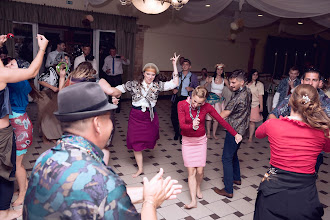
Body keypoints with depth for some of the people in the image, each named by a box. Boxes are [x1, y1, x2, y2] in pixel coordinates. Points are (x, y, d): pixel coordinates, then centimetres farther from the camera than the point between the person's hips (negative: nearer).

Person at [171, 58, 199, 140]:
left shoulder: (193, 76, 3)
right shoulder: (177, 75, 11)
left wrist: (191, 89, -16)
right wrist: (173, 89, -1)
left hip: (186, 99, -3)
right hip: (176, 98, 3)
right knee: (173, 116, 6)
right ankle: (176, 133, 29)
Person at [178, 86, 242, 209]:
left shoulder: (206, 107, -12)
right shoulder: (182, 105, -16)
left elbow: (221, 120, -6)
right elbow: (182, 125, -23)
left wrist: (235, 134, -3)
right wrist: (192, 126, -45)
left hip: (201, 141, 1)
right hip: (187, 141, -1)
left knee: (200, 171, 3)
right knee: (191, 171, -2)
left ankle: (198, 187, 36)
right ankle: (193, 201, 6)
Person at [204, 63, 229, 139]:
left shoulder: (224, 80, 2)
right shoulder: (211, 79, -2)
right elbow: (204, 87, -5)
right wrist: (207, 82, -24)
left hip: (219, 99, 2)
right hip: (211, 98, -1)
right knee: (209, 116, 0)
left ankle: (214, 133, 16)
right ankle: (208, 133, 14)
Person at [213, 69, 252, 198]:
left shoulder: (238, 98, -26)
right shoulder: (247, 92, 3)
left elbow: (222, 116, -23)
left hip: (234, 130, -10)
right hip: (241, 128, 10)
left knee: (227, 158, -3)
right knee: (233, 154, 25)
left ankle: (228, 190, 3)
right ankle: (236, 178, 43)